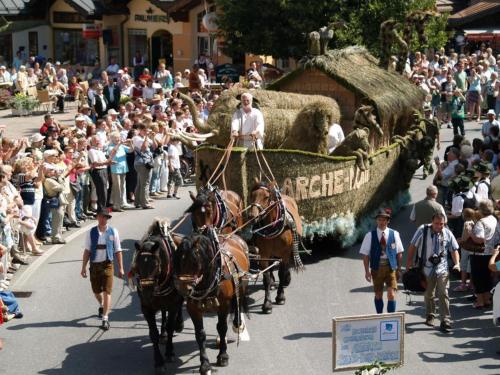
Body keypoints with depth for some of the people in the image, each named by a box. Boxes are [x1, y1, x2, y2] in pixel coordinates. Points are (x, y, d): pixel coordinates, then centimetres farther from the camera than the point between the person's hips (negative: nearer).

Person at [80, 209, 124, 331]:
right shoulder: (91, 232, 0)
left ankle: (105, 318, -6)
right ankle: (102, 306, 48)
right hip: (94, 265, 2)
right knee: (96, 291, 16)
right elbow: (87, 250, 5)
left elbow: (118, 251, 3)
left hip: (107, 264, -2)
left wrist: (120, 268, 1)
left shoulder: (113, 232, -1)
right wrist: (84, 267, 2)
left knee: (107, 292, -9)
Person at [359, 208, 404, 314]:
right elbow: (365, 254, -1)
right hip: (376, 268, 1)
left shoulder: (394, 234, 0)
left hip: (391, 267, -1)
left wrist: (399, 269, 3)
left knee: (391, 295, -10)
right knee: (378, 295, 12)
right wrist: (367, 271, -5)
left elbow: (399, 253, 5)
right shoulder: (370, 235, -2)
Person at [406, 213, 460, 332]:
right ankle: (429, 316, 36)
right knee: (428, 294, 14)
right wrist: (409, 261, -1)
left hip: (442, 269, 0)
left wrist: (457, 264, -10)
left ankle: (445, 320, -6)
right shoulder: (423, 230, -9)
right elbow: (413, 246, -1)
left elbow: (454, 250, 4)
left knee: (443, 294, -9)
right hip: (427, 268, 0)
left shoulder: (447, 233, -3)